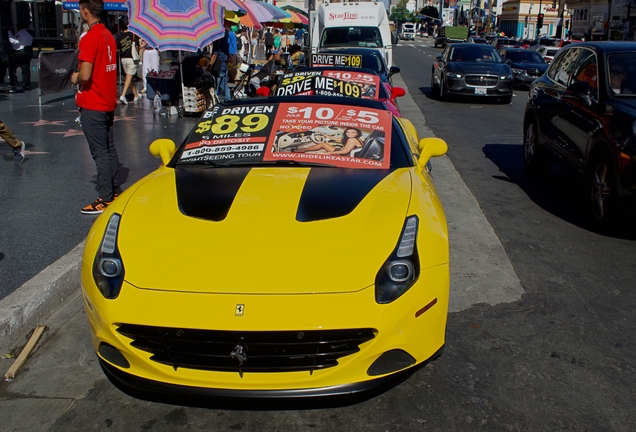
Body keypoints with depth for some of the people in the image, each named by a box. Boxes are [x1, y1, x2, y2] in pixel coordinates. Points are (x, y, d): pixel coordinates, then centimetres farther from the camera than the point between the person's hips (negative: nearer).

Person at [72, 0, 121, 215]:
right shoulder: (108, 35, 9)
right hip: (108, 102, 8)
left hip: (93, 106, -8)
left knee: (100, 153, -4)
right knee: (109, 149, 15)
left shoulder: (89, 38, -17)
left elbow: (85, 75, -23)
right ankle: (115, 191, 24)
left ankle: (105, 199, 1)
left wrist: (75, 78, -3)